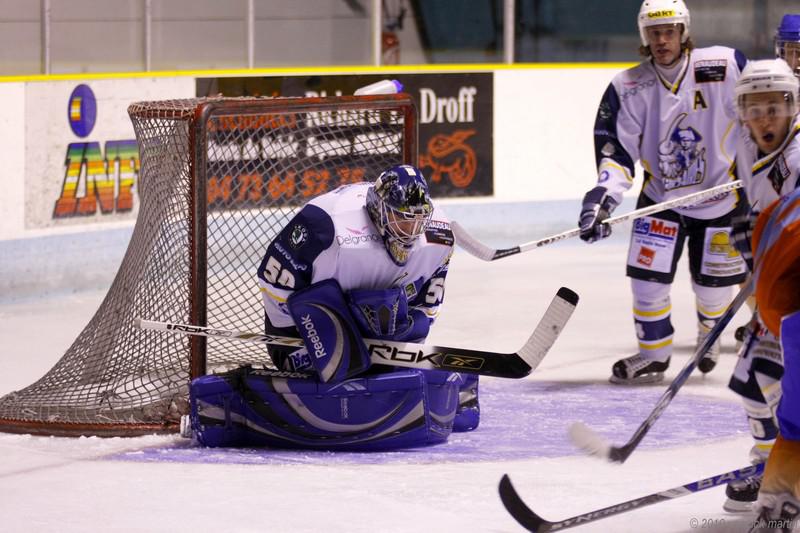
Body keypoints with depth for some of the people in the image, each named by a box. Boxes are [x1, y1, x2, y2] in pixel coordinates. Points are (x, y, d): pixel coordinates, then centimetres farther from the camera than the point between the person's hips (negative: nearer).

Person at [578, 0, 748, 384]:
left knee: (713, 282, 8)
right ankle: (654, 354, 13)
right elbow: (617, 149, -12)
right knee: (648, 277, -7)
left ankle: (709, 331, 41)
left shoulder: (725, 66, -16)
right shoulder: (627, 88, -11)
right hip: (660, 199, 1)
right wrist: (604, 196, -26)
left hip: (722, 195, -1)